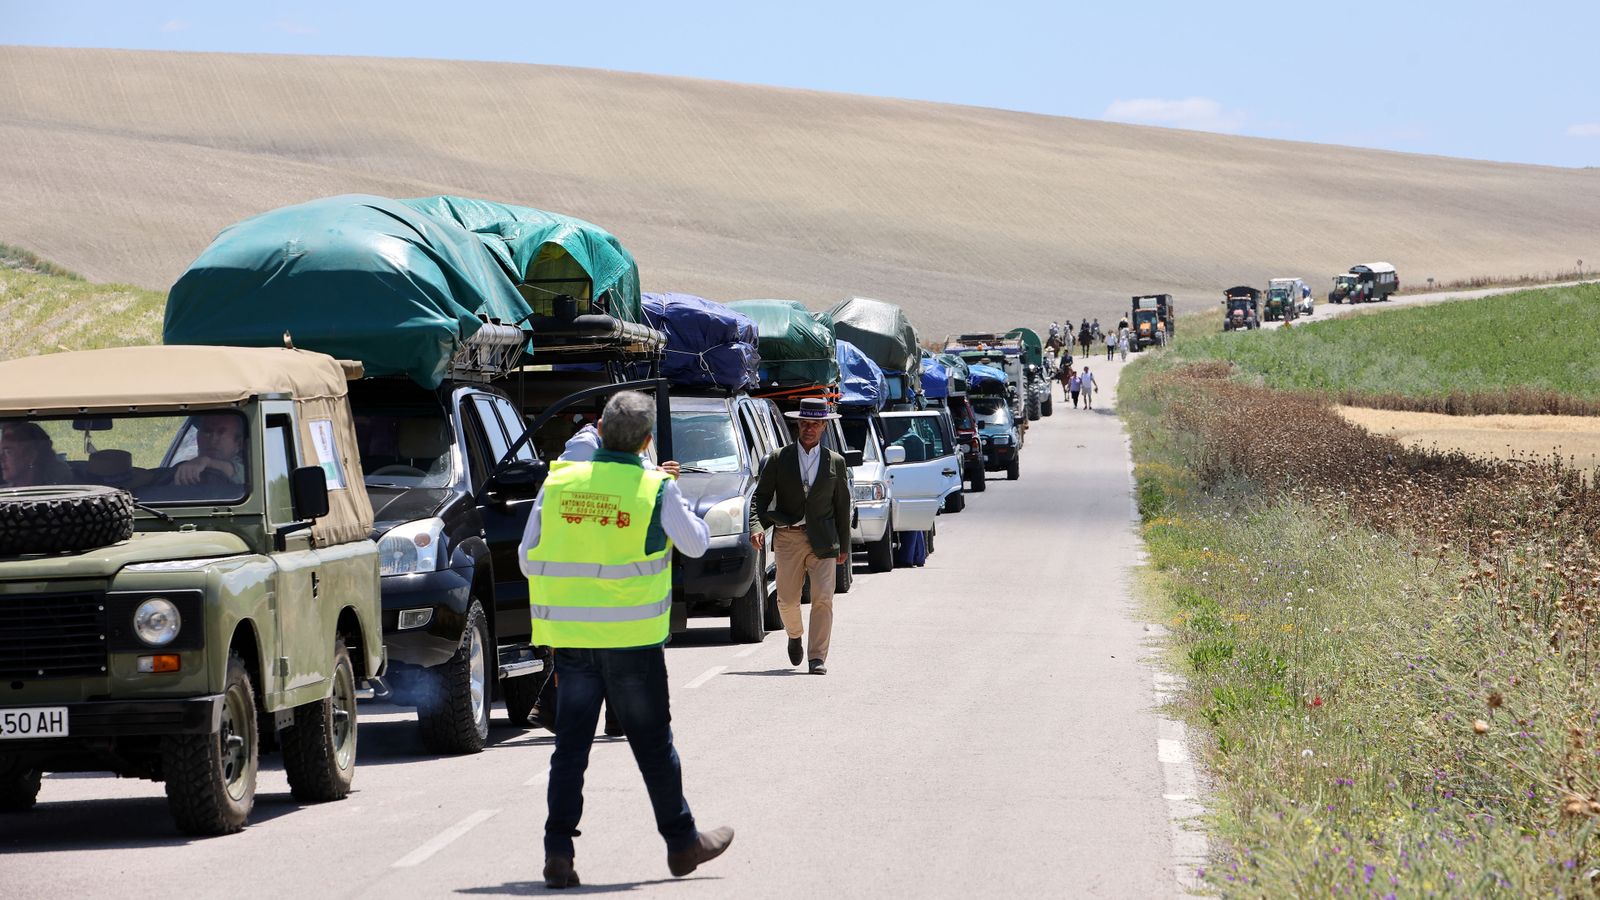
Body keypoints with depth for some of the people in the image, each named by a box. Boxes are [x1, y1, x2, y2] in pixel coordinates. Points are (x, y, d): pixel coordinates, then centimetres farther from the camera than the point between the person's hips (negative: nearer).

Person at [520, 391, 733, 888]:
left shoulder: (558, 484, 1)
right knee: (652, 742, 10)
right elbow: (696, 543, 7)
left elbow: (528, 559, 6)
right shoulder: (656, 490, -8)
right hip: (632, 637, -2)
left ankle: (558, 850, -1)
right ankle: (682, 843, 21)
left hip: (568, 636, 2)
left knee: (570, 744, 6)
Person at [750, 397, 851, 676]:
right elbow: (760, 496, 4)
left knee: (823, 600, -9)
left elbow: (842, 506, 12)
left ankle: (817, 657, -5)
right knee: (787, 600, 2)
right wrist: (756, 526, -13)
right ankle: (795, 636, 32)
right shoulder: (779, 459, 5)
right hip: (788, 538, 0)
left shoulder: (835, 462, 9)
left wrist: (844, 546, 11)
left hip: (823, 541, 0)